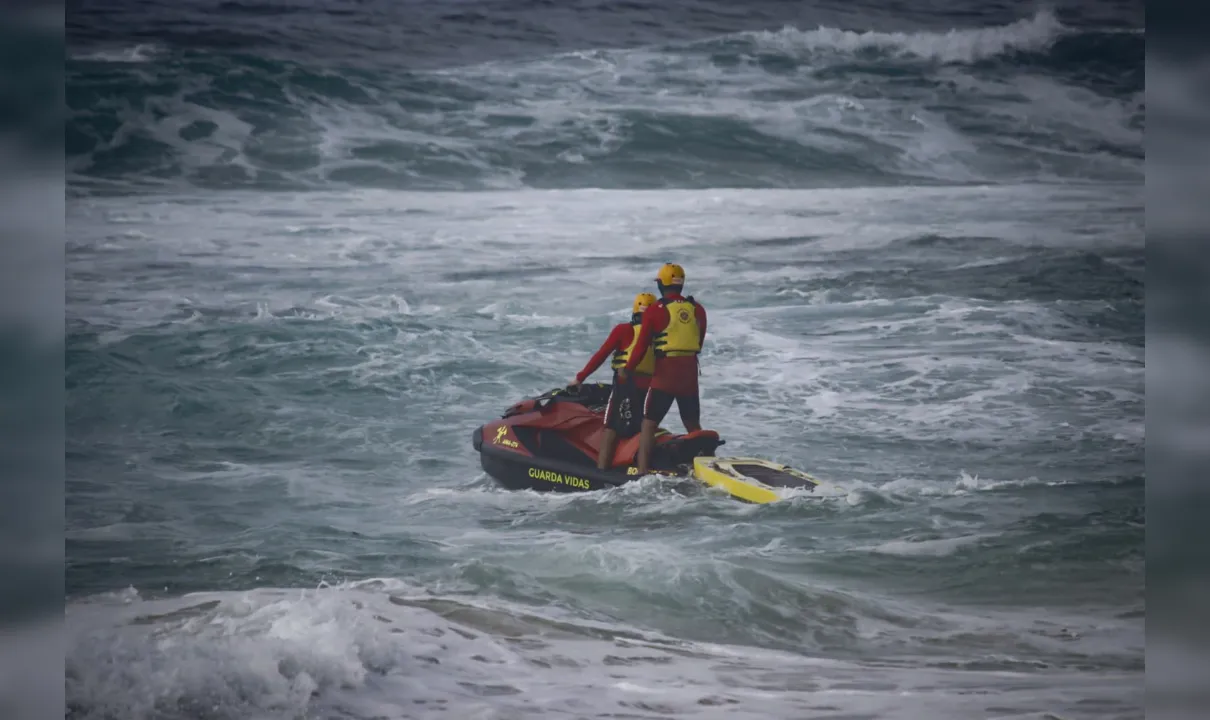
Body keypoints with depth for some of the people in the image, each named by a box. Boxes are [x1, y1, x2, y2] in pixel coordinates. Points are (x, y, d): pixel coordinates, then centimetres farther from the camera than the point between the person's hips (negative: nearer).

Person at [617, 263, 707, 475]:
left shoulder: (655, 311, -9)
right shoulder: (697, 309, 5)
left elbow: (641, 345, -6)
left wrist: (627, 369, 5)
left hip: (664, 374, -4)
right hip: (690, 374, 4)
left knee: (648, 424, 1)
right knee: (693, 426, 17)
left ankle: (643, 471, -8)